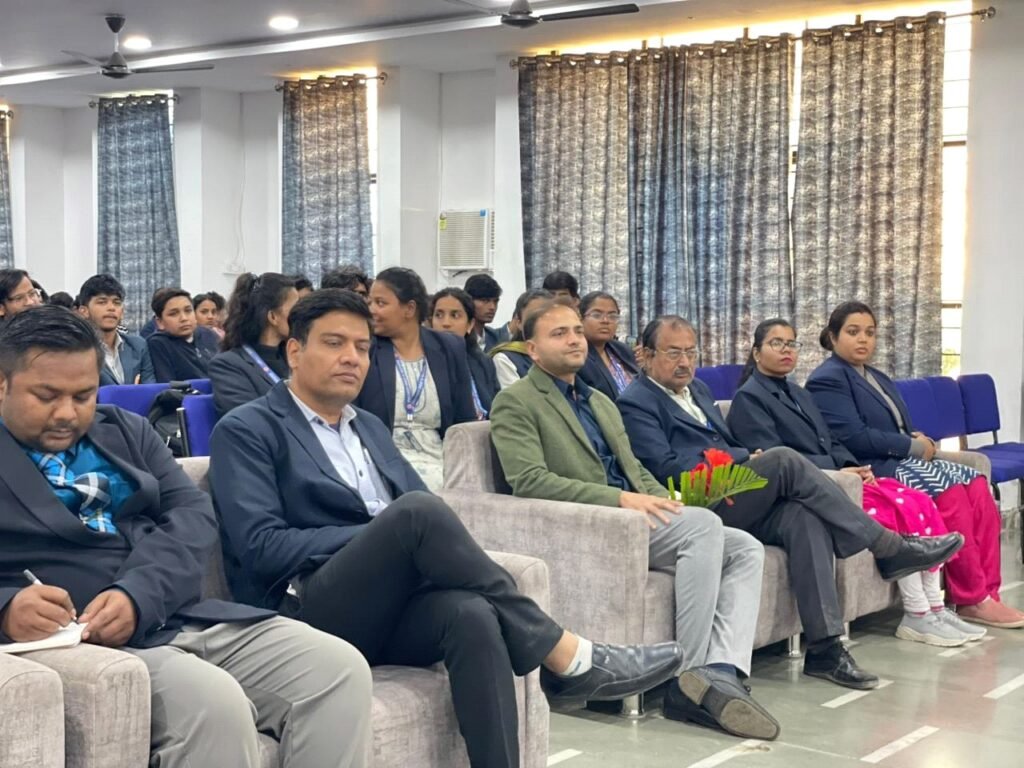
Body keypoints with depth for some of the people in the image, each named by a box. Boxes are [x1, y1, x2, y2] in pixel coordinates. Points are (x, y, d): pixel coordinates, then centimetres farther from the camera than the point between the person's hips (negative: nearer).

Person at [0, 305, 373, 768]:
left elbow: (194, 514, 7)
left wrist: (138, 595, -14)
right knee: (214, 702, -33)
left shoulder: (126, 430, 21)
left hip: (184, 617, 6)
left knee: (340, 670, -13)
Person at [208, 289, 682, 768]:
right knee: (417, 511, -30)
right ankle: (566, 658, -23)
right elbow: (261, 548, -10)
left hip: (389, 610, 6)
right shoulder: (246, 431, 3)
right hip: (307, 617, -5)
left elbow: (426, 522, 20)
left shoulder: (369, 427, 23)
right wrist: (384, 535, -13)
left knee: (471, 614, -31)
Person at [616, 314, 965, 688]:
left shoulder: (697, 389, 26)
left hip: (734, 499, 7)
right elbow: (666, 469, -12)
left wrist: (747, 459, 4)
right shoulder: (636, 403, 0)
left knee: (804, 517, -26)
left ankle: (825, 648, -31)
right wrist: (744, 459, -11)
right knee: (784, 460, -27)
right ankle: (888, 547, -19)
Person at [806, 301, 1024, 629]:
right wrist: (913, 446, -12)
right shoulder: (827, 380, -5)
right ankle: (971, 599, -20)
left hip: (902, 460, 9)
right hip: (870, 469, -9)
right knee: (951, 492, -27)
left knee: (977, 485, -14)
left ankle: (986, 594, -17)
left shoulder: (878, 378, 24)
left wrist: (919, 441, -4)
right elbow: (854, 437, -17)